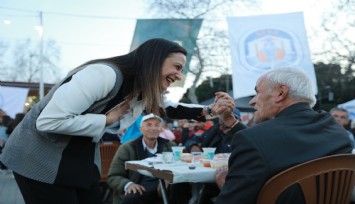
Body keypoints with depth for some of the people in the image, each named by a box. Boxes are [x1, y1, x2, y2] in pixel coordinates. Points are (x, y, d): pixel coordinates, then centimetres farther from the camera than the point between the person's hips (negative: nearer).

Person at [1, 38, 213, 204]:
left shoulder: (147, 90, -1)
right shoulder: (104, 75, -29)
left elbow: (171, 109, 18)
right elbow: (47, 122, -30)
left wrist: (207, 111, 2)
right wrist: (107, 119, -24)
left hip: (82, 160, 8)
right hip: (40, 158, -8)